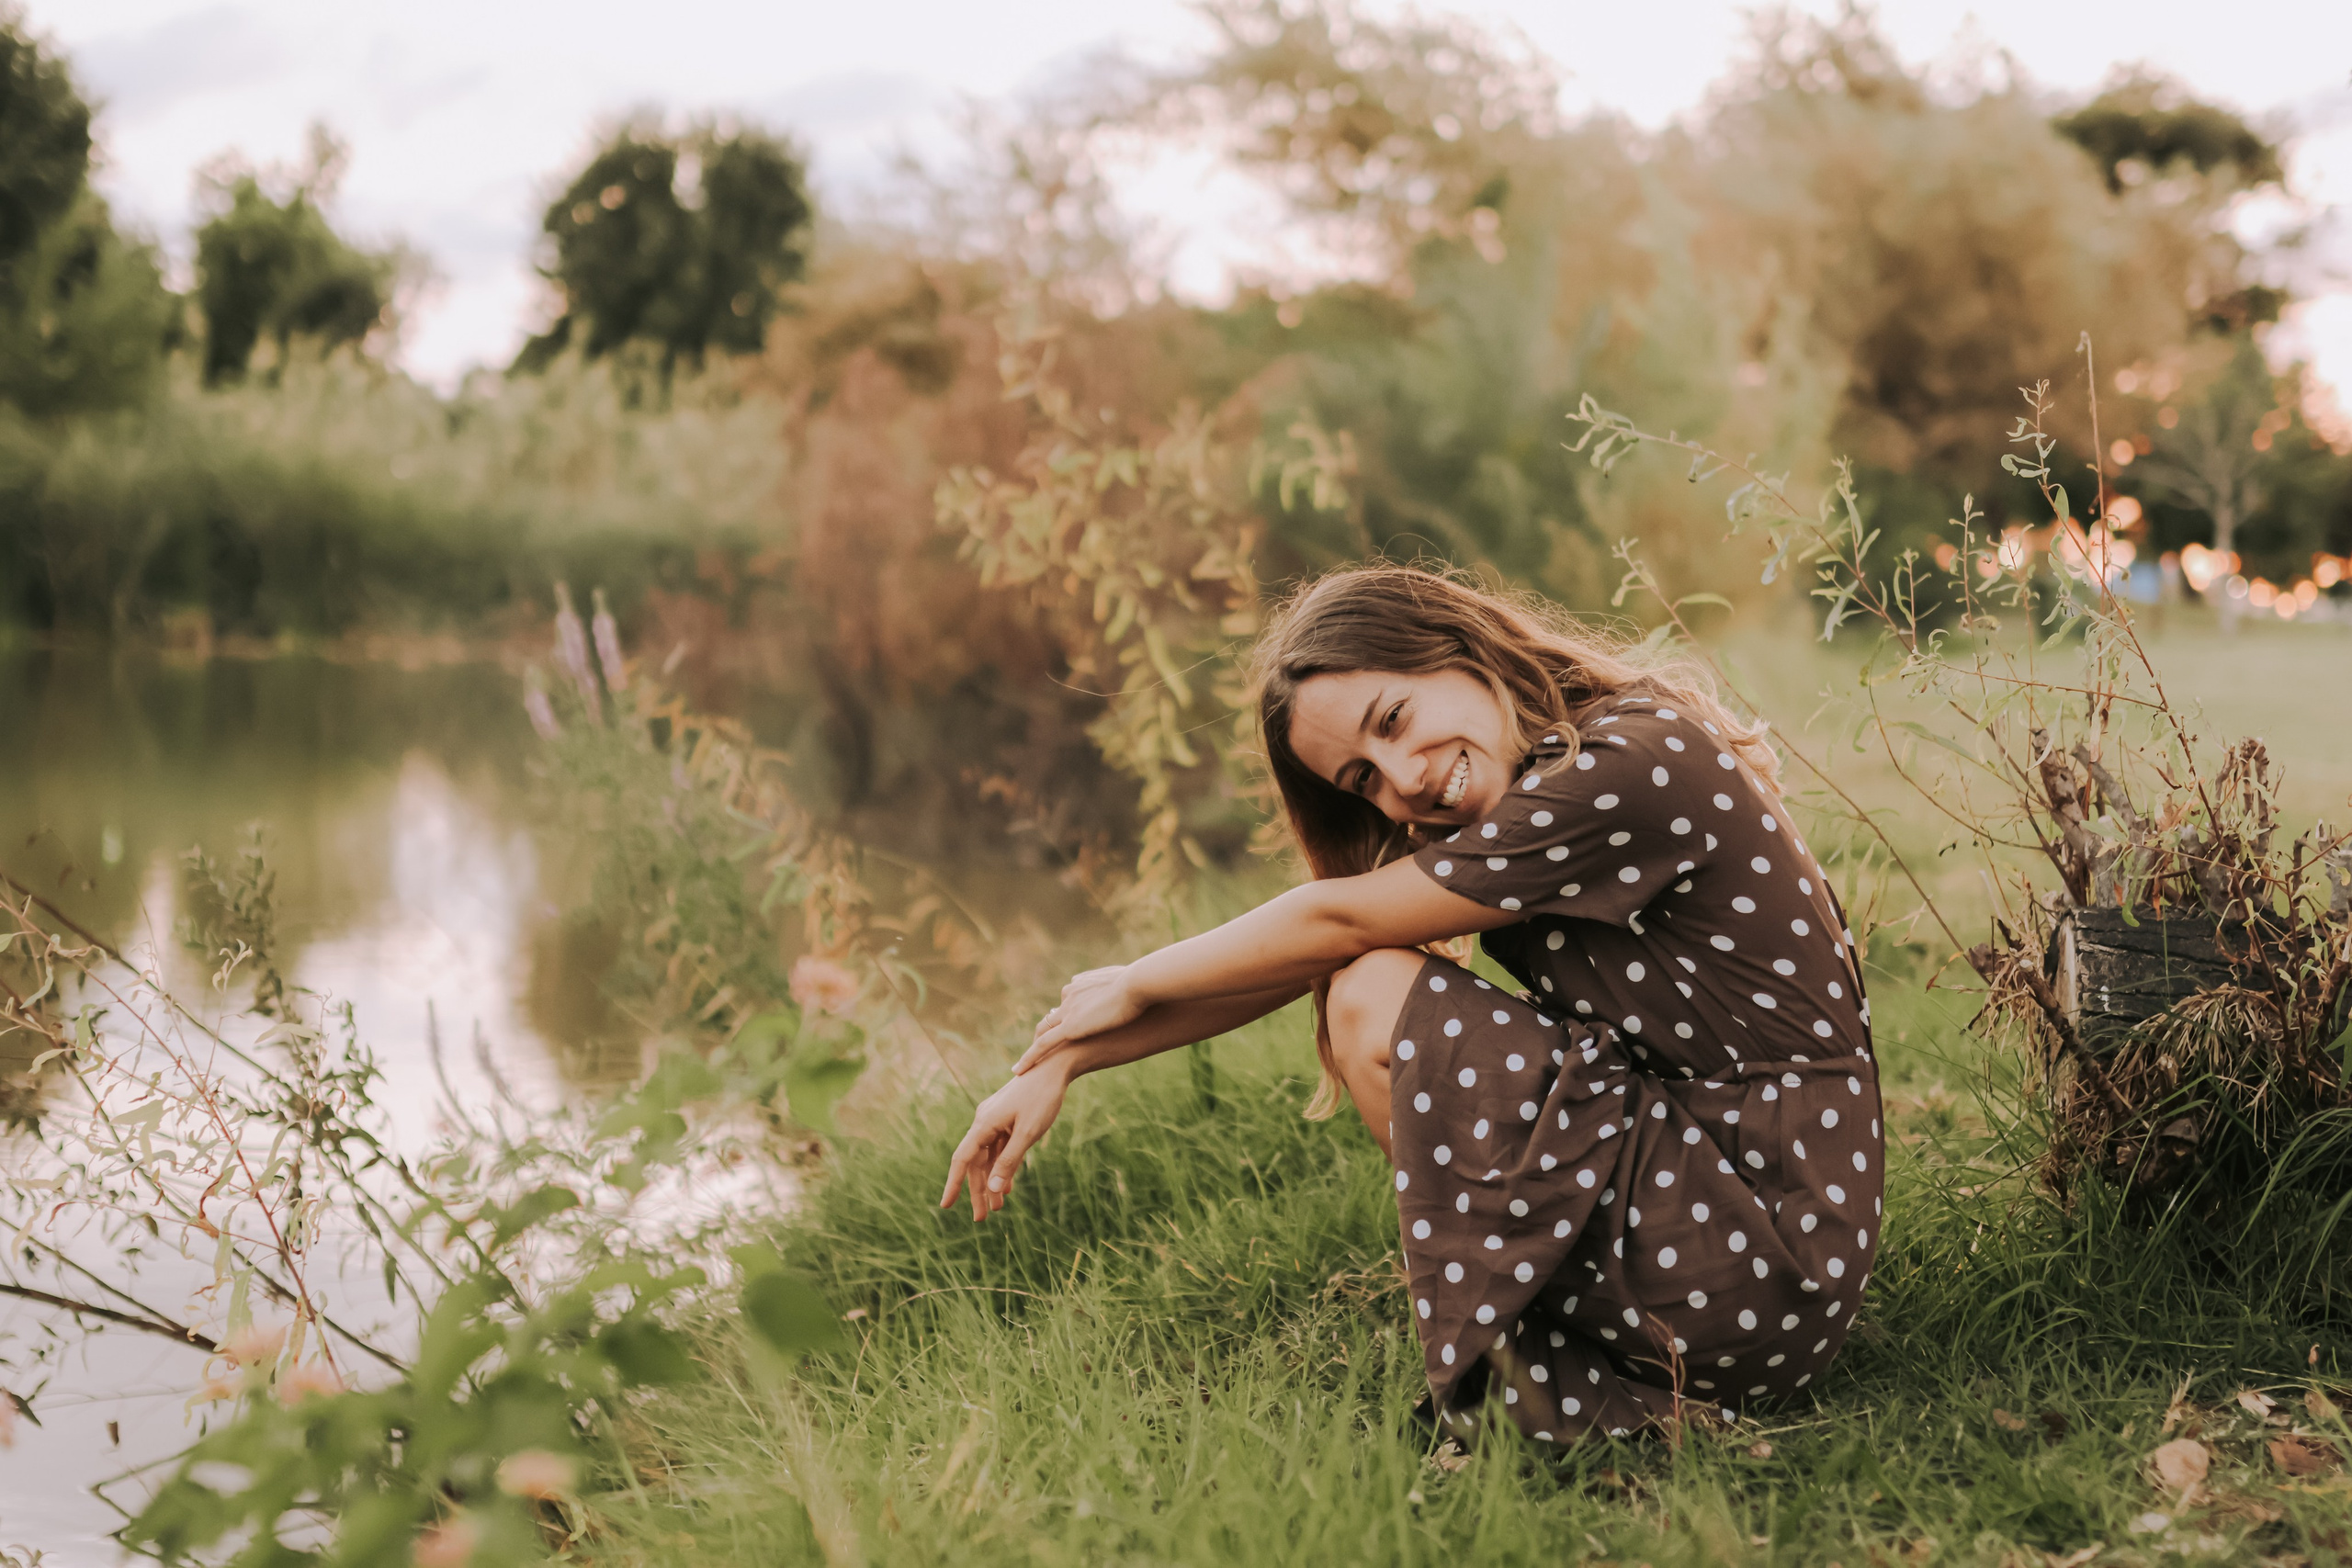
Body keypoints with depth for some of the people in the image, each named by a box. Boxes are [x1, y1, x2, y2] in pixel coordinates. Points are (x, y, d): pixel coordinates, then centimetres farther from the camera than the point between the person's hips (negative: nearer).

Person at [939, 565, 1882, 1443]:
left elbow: (1338, 921, -12)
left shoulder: (1631, 767, -18)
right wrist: (1061, 1063, 7)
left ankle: (1529, 1375, -7)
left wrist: (1132, 988, 2)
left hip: (1765, 1264, -9)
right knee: (1364, 986, 6)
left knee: (1375, 999, -14)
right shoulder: (1540, 789, 9)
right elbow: (1300, 968, 11)